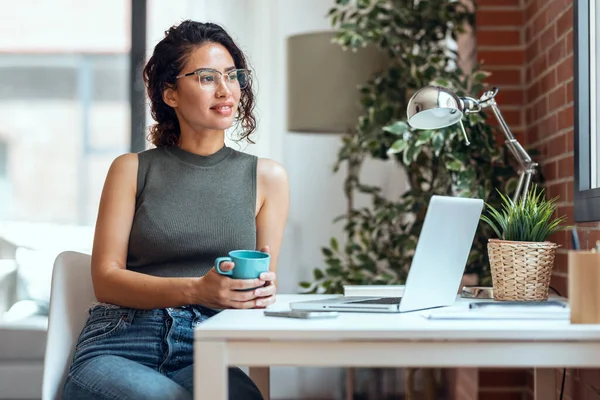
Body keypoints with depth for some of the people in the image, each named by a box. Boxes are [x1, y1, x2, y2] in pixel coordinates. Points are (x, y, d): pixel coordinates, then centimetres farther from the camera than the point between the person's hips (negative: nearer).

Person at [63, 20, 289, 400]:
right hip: (119, 344, -1)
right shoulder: (131, 170, 9)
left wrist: (261, 289, -13)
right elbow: (106, 278, 1)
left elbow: (264, 285, 13)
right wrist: (196, 290, -16)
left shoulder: (267, 177, 12)